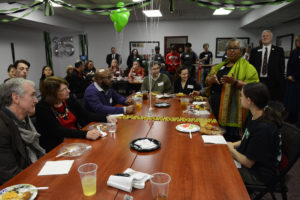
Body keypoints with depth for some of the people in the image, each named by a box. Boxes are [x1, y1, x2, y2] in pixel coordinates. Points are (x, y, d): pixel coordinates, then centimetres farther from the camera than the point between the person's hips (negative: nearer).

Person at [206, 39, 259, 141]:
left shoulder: (247, 67, -2)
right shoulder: (221, 65, 17)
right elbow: (207, 82, 14)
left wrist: (235, 82, -26)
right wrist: (211, 79, -9)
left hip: (231, 111, -5)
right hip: (215, 108, 6)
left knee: (230, 139, -2)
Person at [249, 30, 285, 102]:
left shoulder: (279, 50, 7)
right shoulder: (254, 51, 10)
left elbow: (282, 67, 4)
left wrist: (281, 82, -4)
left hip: (273, 82, -1)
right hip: (257, 82, 1)